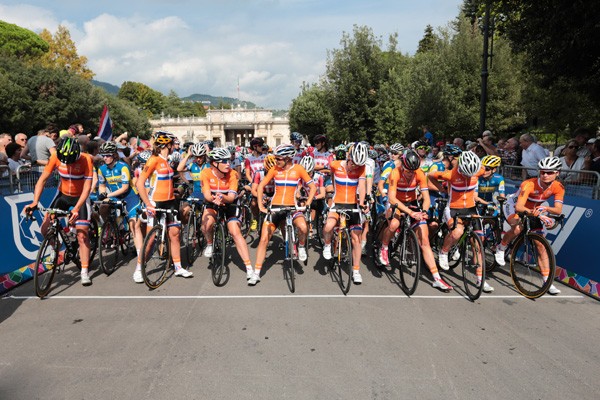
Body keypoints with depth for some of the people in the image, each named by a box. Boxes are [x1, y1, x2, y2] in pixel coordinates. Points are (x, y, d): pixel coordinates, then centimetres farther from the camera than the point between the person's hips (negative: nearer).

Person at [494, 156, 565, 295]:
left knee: (541, 246, -2)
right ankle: (501, 249, -9)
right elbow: (519, 207, -41)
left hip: (532, 211, 5)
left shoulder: (558, 187, -18)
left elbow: (558, 210, -23)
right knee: (518, 228, -38)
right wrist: (534, 213, -59)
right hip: (513, 205, -5)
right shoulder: (529, 184, -33)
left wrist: (545, 208, -44)